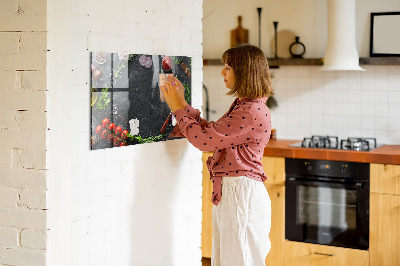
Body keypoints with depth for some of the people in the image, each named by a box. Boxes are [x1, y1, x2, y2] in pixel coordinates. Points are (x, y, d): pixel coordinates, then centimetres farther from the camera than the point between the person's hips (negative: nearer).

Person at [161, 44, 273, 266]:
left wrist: (177, 108, -7)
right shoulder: (242, 106, 14)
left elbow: (204, 139, -19)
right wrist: (182, 103, 14)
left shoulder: (253, 112, -19)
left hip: (241, 193, -10)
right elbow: (210, 132, 17)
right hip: (228, 192, 10)